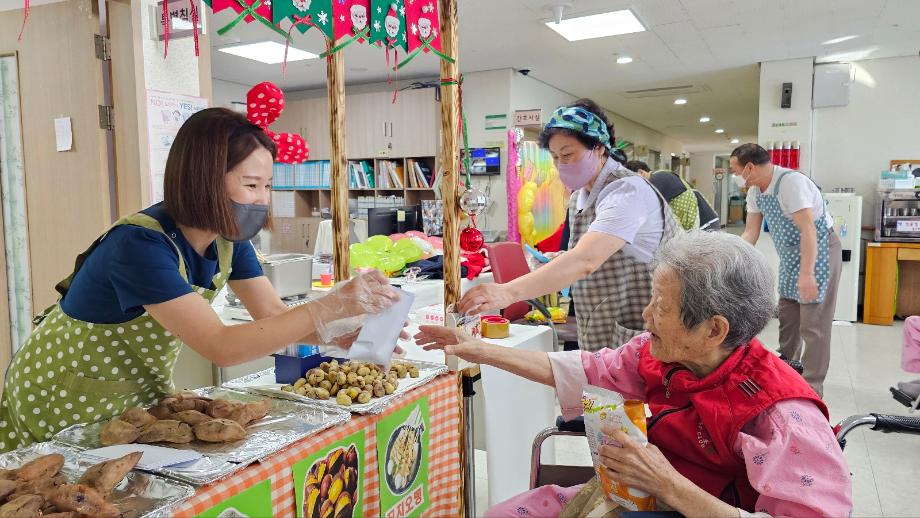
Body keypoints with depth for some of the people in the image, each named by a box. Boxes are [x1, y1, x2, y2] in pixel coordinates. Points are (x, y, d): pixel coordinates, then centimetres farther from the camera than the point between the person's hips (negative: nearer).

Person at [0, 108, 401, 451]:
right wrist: (331, 306, -43)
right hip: (64, 403, -6)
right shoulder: (141, 244, -33)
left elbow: (273, 315, -10)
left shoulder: (227, 238, -10)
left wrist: (350, 336, -26)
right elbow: (220, 347, -40)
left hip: (141, 394, 6)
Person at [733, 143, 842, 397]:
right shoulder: (755, 190, 0)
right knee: (787, 317, 16)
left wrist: (806, 273, -35)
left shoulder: (791, 182, -25)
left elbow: (808, 230, -30)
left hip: (818, 252, -9)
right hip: (790, 256, 9)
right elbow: (751, 232, 3)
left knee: (813, 323, -6)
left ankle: (811, 389, 1)